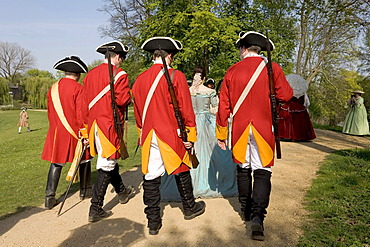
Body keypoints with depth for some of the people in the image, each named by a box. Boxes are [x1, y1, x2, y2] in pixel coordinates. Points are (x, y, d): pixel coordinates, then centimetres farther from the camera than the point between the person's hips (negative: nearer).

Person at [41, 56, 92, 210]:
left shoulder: (53, 89, 7)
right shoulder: (78, 88, -12)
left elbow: (50, 113, 14)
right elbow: (81, 114, -16)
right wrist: (85, 134, -12)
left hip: (57, 133, 5)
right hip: (76, 132, -4)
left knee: (56, 163, 10)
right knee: (84, 160, 13)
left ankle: (50, 197, 7)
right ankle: (85, 191, 26)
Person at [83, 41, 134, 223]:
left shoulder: (90, 74, 11)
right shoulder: (119, 74, -10)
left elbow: (85, 100, 13)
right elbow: (123, 100, -19)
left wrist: (87, 125, 19)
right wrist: (128, 98, 3)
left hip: (94, 124, 8)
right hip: (110, 124, -8)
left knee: (110, 159, 21)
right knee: (106, 166, -1)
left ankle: (122, 191, 41)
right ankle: (95, 210, 3)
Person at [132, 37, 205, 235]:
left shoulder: (140, 79, 7)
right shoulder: (176, 76, -8)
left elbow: (138, 111, 14)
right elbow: (186, 109, -10)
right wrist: (190, 135, -3)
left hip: (148, 137, 4)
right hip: (171, 135, -4)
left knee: (151, 177, 8)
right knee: (181, 171, 15)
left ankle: (153, 222, 16)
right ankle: (190, 208, 34)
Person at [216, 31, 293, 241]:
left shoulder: (232, 71, 2)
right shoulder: (272, 68, -3)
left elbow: (223, 105, 2)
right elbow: (286, 95, -2)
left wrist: (221, 134, 9)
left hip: (239, 129, 2)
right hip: (263, 129, -2)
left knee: (243, 169, 15)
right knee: (262, 172, 3)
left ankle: (246, 211, 28)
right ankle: (258, 216, -9)